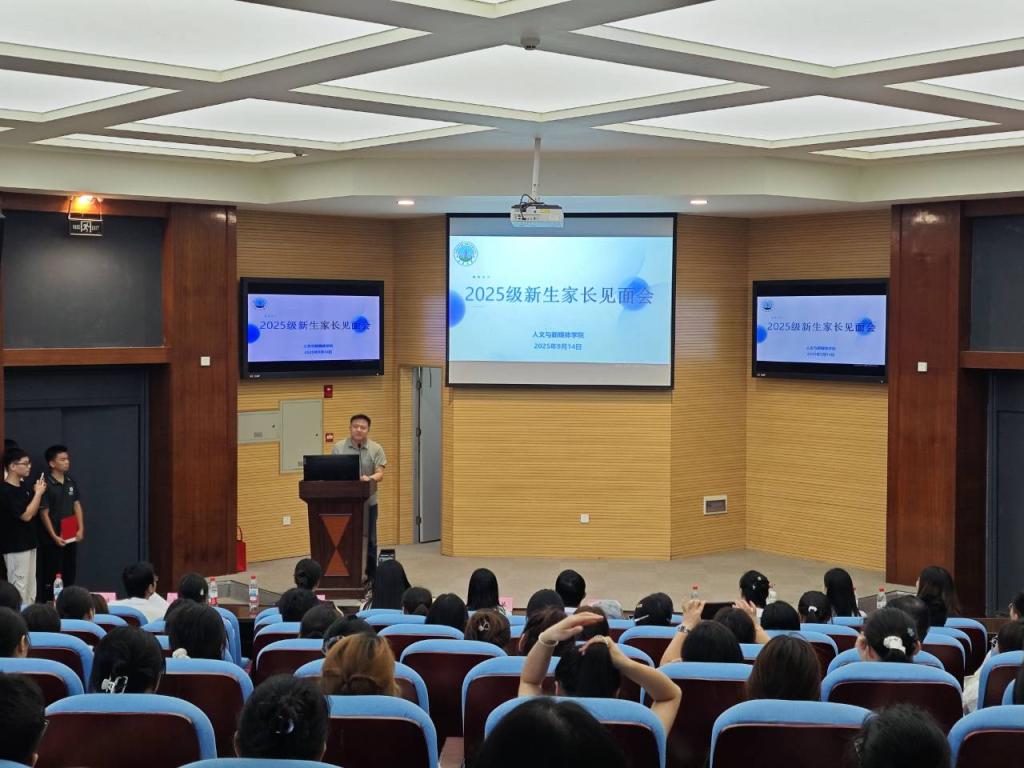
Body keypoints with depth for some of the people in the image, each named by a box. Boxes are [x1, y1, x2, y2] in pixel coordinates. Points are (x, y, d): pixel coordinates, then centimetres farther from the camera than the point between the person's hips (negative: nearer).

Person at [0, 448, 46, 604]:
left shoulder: (24, 486, 7)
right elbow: (26, 515, -21)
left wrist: (38, 492, 0)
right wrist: (38, 493, -14)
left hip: (28, 542, 9)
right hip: (15, 546, -9)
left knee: (30, 585, 13)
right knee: (19, 586, -3)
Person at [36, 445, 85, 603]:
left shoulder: (71, 481, 6)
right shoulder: (46, 484, -13)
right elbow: (44, 513, -12)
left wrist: (81, 529, 1)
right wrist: (54, 536, -14)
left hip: (71, 536, 6)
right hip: (53, 538, -6)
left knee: (70, 574, 11)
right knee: (51, 576, 1)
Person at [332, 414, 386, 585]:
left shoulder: (376, 449, 0)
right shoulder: (339, 448, 3)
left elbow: (380, 474, -8)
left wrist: (370, 478, -29)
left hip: (368, 502, 0)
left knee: (369, 540, 6)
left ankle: (371, 577, 15)